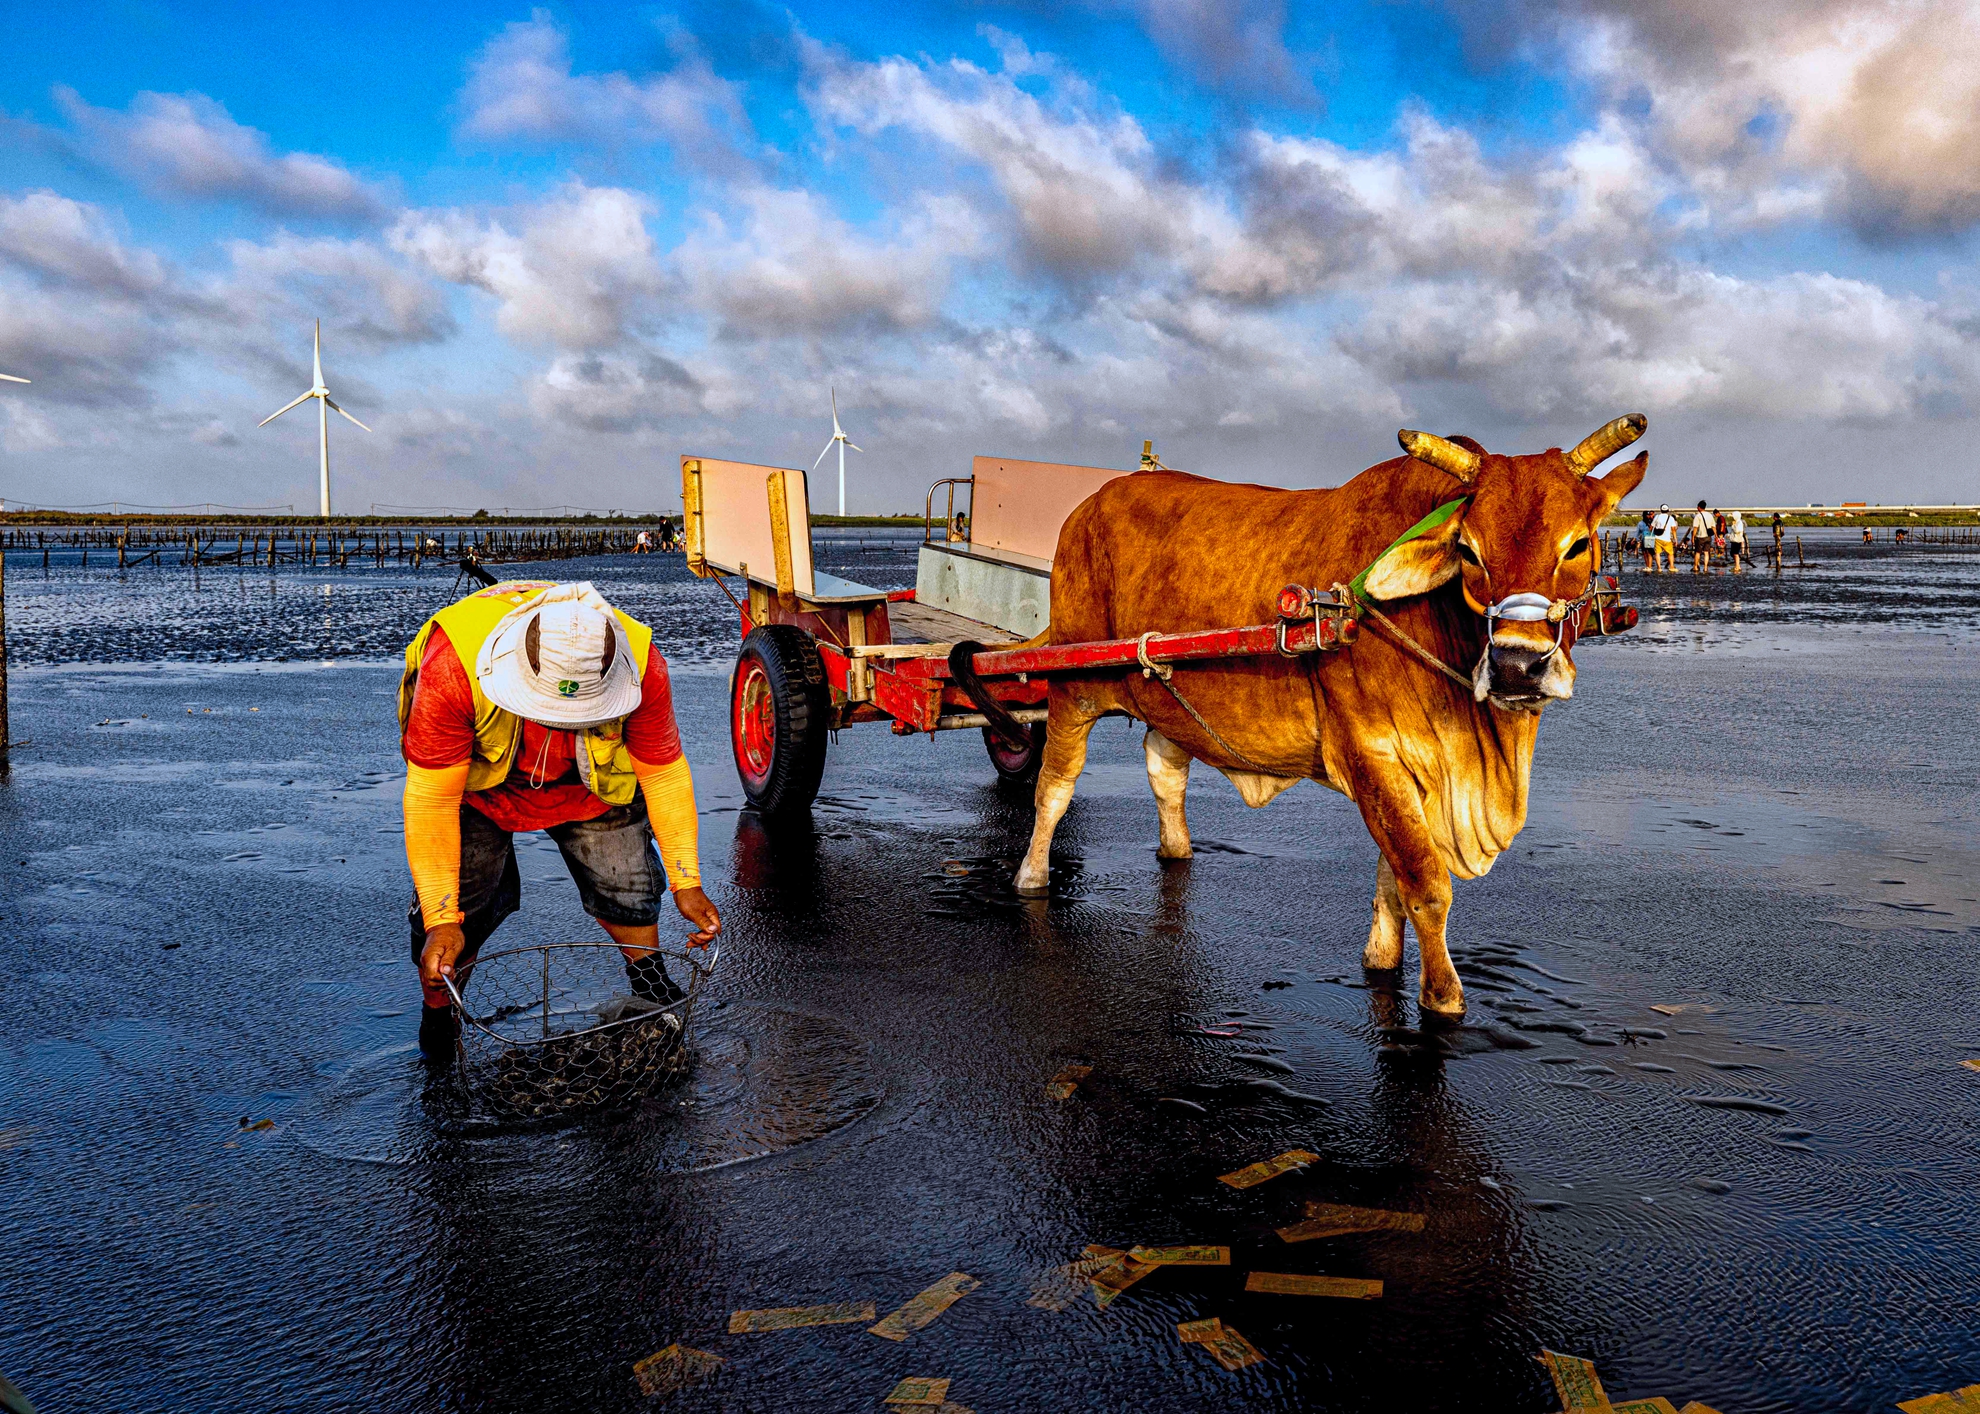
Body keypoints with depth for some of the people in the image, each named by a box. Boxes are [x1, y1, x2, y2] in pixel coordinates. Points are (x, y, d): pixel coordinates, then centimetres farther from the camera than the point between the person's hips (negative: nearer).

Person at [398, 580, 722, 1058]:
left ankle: (647, 972, 27)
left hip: (588, 778, 2)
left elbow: (663, 775, -19)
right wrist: (441, 920, -34)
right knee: (465, 897, -12)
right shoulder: (451, 669, -41)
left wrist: (687, 884, -19)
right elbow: (432, 801, -33)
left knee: (624, 878, -4)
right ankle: (438, 1008, 16)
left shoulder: (642, 668, -35)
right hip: (474, 777, -2)